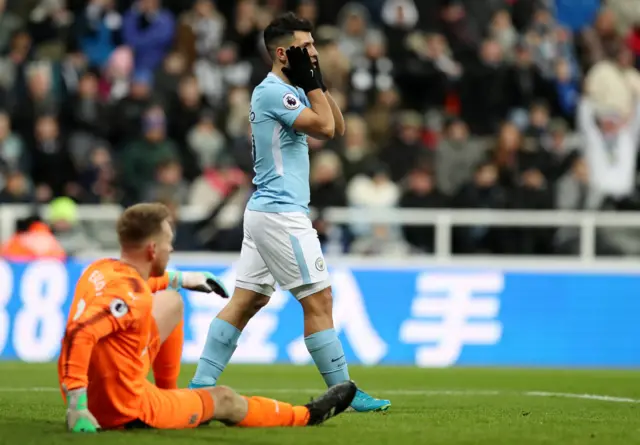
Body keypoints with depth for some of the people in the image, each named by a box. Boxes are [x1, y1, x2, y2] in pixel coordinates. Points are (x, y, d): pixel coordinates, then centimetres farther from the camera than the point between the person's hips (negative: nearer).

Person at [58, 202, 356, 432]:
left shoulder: (100, 269, -1)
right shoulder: (129, 295, -27)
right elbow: (79, 335, -42)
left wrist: (178, 280, 36)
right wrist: (76, 406, -45)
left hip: (98, 394, 9)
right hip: (126, 413, -8)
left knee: (171, 303, 20)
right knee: (223, 400, 16)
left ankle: (168, 391, 36)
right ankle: (308, 416, 39)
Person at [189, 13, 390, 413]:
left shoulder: (288, 91, 17)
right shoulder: (274, 92, -13)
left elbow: (338, 127, 18)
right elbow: (324, 128, -18)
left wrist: (318, 82, 8)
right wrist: (311, 81, -9)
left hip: (265, 212, 10)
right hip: (282, 214, -10)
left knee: (246, 301, 8)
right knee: (319, 298, -6)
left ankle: (200, 387, 6)